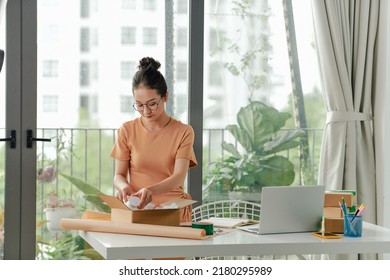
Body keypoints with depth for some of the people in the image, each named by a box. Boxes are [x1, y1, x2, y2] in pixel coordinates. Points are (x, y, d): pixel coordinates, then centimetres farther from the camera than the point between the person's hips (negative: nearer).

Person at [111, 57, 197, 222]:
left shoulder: (183, 132, 3)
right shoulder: (127, 131, 8)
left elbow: (179, 177, -9)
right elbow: (119, 175, 9)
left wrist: (151, 190, -29)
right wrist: (124, 186, -17)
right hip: (136, 209, 1)